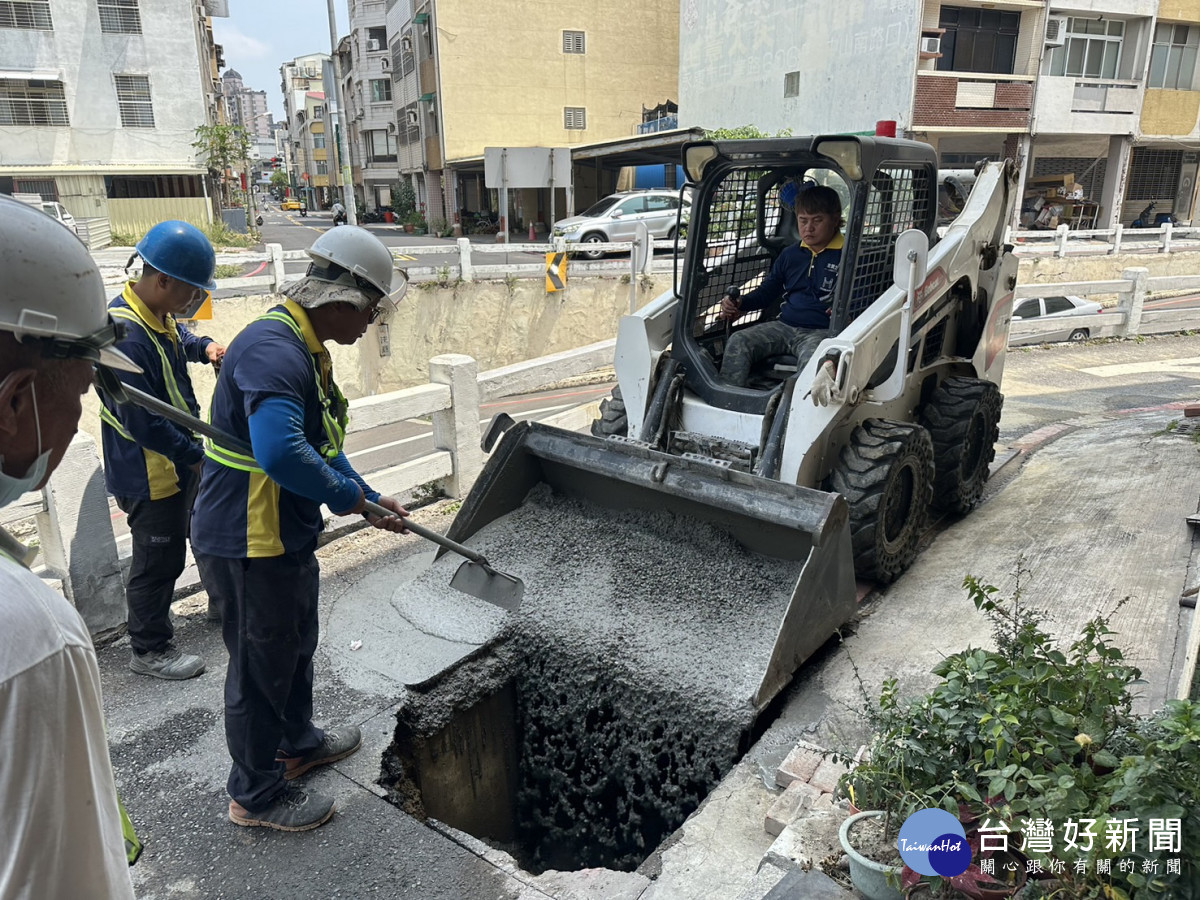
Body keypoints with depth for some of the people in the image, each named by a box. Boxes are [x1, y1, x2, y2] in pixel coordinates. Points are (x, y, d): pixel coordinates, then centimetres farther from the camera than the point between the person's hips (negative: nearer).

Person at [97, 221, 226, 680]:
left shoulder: (156, 313, -1)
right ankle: (149, 649, 25)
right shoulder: (127, 338, -30)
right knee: (158, 559, 6)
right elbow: (144, 424, -29)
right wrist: (197, 456, -21)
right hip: (150, 474, -10)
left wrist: (203, 346, 4)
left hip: (178, 460, 10)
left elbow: (177, 335, 25)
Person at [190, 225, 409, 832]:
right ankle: (256, 795, 28)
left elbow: (322, 442, 18)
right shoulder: (272, 348, -27)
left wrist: (370, 501, 15)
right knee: (261, 666, 8)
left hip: (287, 536, 10)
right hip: (249, 543, -10)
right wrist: (346, 495, -25)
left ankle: (298, 743, 49)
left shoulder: (307, 349, 8)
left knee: (295, 647, 26)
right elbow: (279, 452, -41)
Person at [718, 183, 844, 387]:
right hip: (784, 326, 5)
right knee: (738, 341, -16)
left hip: (821, 331, -5)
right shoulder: (790, 254, 19)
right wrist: (740, 304, 5)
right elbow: (767, 291, 24)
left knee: (811, 357, -38)